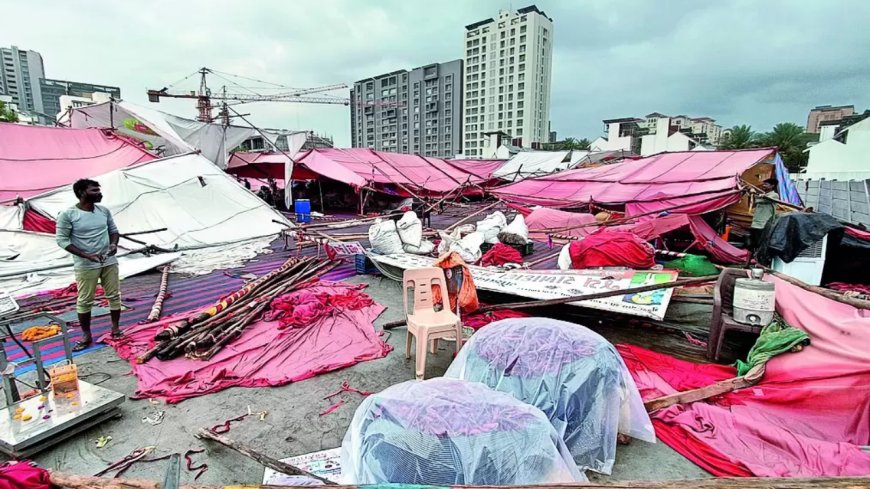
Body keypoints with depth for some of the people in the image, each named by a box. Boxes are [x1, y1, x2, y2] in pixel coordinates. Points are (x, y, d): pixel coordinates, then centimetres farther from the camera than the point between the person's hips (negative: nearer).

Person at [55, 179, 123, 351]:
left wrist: (114, 244, -8)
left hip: (109, 262, 4)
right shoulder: (68, 214, -10)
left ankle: (116, 329, 23)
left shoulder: (104, 211, 3)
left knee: (114, 296, 9)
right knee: (84, 301, 6)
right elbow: (61, 240, -9)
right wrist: (87, 255, -17)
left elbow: (113, 230, 14)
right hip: (85, 266, -4)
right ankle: (86, 336, 18)